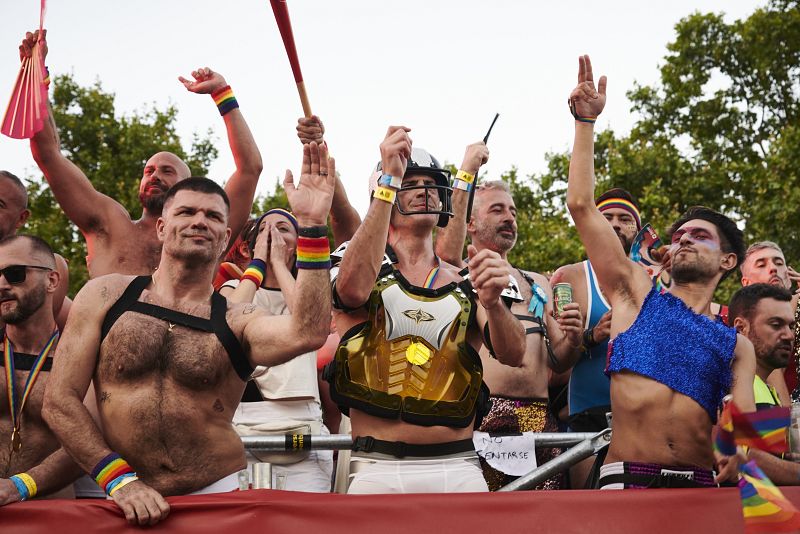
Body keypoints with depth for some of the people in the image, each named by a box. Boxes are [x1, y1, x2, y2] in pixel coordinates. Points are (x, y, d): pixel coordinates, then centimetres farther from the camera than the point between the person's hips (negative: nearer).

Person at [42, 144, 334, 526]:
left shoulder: (237, 322, 1)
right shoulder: (105, 297, 3)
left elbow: (306, 333, -20)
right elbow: (59, 402, 1)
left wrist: (311, 224, -23)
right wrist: (120, 480, -9)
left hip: (219, 496, 0)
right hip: (130, 504, 0)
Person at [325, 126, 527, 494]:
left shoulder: (465, 282, 12)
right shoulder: (352, 258, 6)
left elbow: (512, 355, -1)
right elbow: (354, 288, -19)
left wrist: (492, 302, -23)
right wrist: (389, 180, -18)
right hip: (377, 468, -2)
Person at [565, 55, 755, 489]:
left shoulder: (736, 346, 18)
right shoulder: (637, 295, 16)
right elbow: (582, 207, 9)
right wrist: (585, 121, 7)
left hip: (699, 486, 2)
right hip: (626, 478, -2)